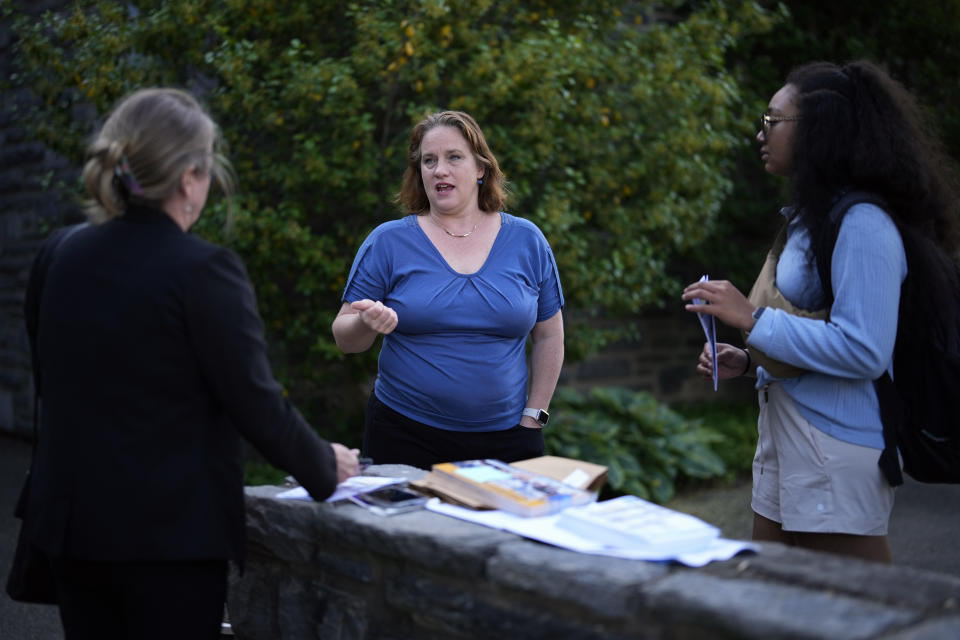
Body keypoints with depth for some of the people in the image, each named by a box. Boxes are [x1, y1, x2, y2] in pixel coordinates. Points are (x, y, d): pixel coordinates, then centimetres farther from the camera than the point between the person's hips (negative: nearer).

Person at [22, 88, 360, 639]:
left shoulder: (65, 257, 3)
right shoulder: (204, 270, -17)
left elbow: (48, 381, 12)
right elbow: (258, 404, -14)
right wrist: (327, 467, 3)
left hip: (71, 526, 6)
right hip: (170, 534, -6)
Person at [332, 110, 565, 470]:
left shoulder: (526, 241, 4)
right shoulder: (388, 241, 0)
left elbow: (549, 337, 9)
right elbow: (345, 338, 0)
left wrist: (534, 416, 2)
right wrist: (368, 324, -21)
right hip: (406, 437, -1)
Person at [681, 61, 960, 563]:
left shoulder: (862, 225, -18)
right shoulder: (809, 218, 14)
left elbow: (863, 350, -24)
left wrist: (752, 319, -21)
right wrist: (749, 360, 9)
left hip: (836, 442, -10)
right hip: (783, 430, 10)